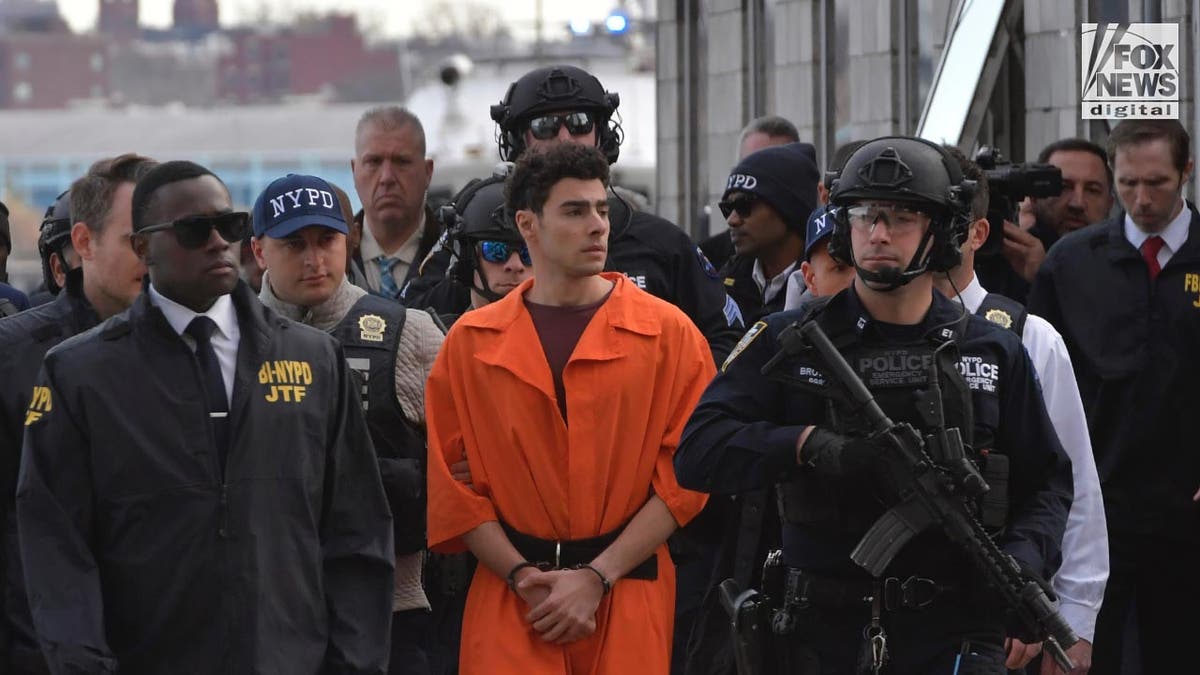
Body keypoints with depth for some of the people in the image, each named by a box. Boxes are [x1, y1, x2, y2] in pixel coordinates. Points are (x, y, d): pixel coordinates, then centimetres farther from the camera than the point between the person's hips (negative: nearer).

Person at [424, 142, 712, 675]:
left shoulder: (668, 333, 2)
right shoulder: (471, 342, 6)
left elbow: (685, 476, -2)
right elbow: (450, 482, 4)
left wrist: (596, 578, -9)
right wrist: (525, 579, -7)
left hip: (629, 604, 0)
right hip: (510, 607, 0)